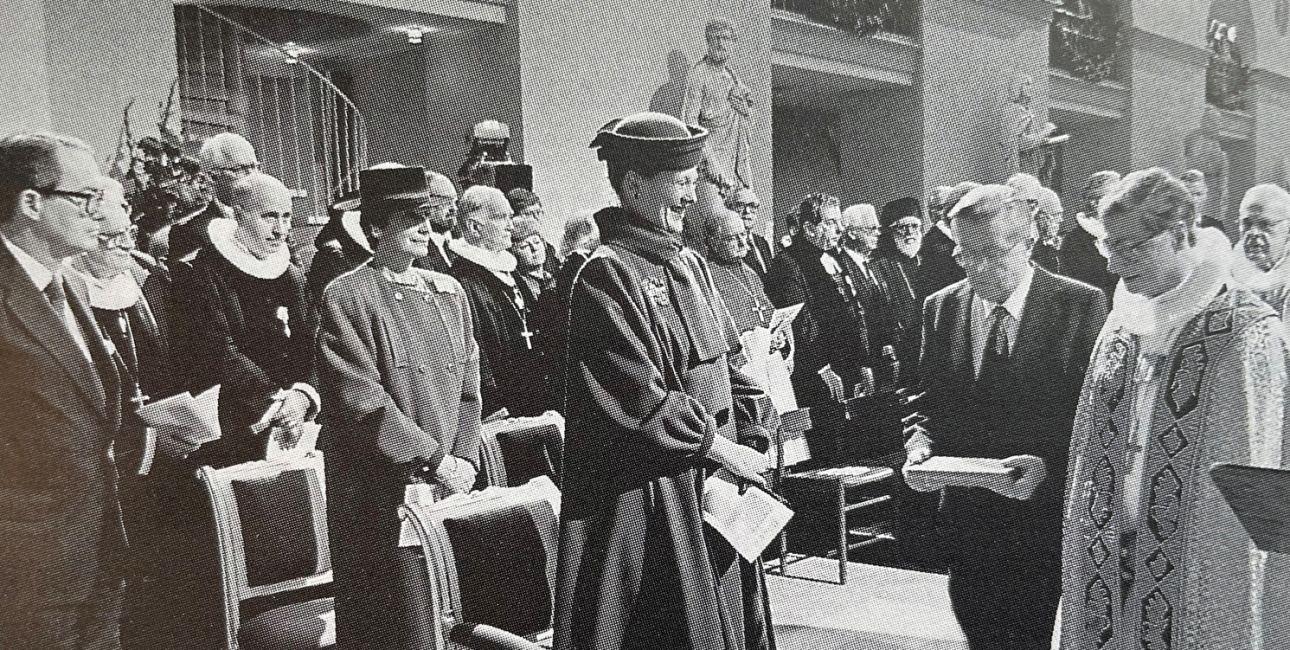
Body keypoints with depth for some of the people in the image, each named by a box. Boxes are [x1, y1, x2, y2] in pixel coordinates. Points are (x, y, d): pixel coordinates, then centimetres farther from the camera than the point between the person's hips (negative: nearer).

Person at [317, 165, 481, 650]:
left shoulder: (450, 293, 11)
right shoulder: (346, 297, -9)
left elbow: (468, 386, 11)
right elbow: (361, 400, -15)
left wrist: (464, 459, -3)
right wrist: (434, 458, -16)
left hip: (446, 485, 6)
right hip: (377, 495, -5)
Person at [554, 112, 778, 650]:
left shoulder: (690, 265, 11)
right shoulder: (606, 275, -16)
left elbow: (726, 364, 13)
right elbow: (643, 400, -20)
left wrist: (755, 440, -1)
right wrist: (723, 450, -14)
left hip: (713, 487, 8)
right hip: (648, 499, -8)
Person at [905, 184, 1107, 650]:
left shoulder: (1082, 305, -6)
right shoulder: (940, 308, 5)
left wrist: (1048, 466, -20)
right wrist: (922, 439, -7)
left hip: (1050, 520, -3)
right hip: (969, 521, 4)